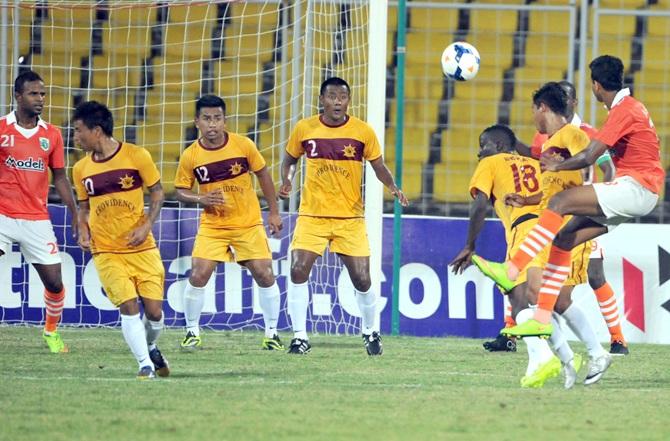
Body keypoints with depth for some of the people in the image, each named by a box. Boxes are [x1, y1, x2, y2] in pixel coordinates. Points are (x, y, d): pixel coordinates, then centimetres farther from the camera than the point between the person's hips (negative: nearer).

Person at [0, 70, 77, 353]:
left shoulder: (51, 134, 7)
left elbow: (59, 178, 12)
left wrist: (75, 214, 7)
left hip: (37, 220, 3)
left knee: (54, 282, 3)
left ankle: (51, 331, 28)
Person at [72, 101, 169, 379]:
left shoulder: (136, 156, -7)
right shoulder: (81, 169, 3)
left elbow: (157, 192, 2)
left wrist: (146, 226, -11)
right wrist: (83, 231, -3)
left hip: (141, 247, -1)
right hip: (106, 251, 1)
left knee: (154, 310, -1)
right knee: (128, 305, -14)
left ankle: (150, 347, 30)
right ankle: (145, 364, -4)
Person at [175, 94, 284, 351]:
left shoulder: (243, 145, -9)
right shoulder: (190, 156, -9)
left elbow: (263, 174, 5)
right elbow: (181, 192, 2)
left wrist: (273, 212, 6)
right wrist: (201, 199, -19)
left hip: (249, 224, 0)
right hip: (212, 226, 0)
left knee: (265, 275, -5)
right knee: (198, 276, -11)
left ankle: (272, 333, 10)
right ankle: (192, 332, 7)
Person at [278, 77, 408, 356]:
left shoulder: (363, 132, -3)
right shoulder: (304, 129, 0)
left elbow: (379, 167, 5)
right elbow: (290, 158, 15)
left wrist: (393, 187, -14)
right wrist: (286, 181, -4)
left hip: (350, 217, -1)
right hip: (312, 215, 1)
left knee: (362, 279, -2)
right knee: (298, 270, -14)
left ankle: (371, 333, 24)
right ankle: (300, 337, -3)